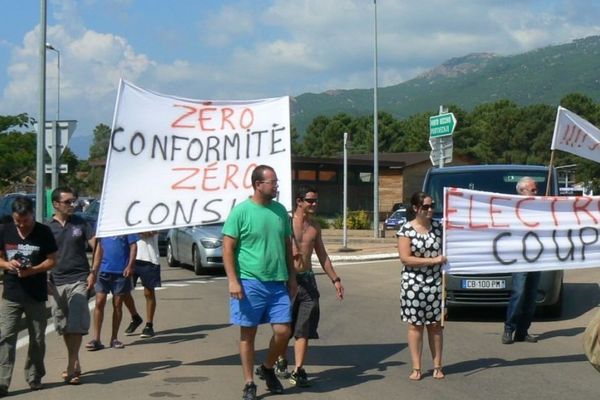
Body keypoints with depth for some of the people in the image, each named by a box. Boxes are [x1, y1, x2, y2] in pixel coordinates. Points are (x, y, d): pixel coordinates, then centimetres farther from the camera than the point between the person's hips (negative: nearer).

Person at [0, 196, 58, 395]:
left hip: (36, 296, -1)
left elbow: (52, 260, -2)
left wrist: (33, 270, -19)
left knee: (37, 339, 10)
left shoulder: (43, 232, -4)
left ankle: (34, 377, 25)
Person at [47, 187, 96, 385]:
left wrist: (93, 272, -9)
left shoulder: (80, 223, 2)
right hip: (56, 283, 2)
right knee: (63, 326, 9)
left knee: (76, 324, -9)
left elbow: (96, 247, 0)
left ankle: (71, 367, -7)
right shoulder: (47, 228, 3)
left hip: (79, 280, -2)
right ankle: (74, 363, 22)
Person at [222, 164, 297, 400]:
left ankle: (268, 368, 27)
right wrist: (233, 280, -15)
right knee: (248, 334, 3)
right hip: (249, 282, -5)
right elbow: (228, 248, -8)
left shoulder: (280, 210, 9)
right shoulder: (241, 211, -7)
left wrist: (292, 277, 15)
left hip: (278, 283, 5)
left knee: (283, 331, 1)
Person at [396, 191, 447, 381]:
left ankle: (437, 367, 11)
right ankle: (416, 368, 7)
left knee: (435, 325, 6)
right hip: (413, 285, -3)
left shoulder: (438, 227, 4)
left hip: (435, 283, 3)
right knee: (415, 325, 2)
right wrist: (433, 260, -16)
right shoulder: (406, 230, -6)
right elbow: (405, 258, -12)